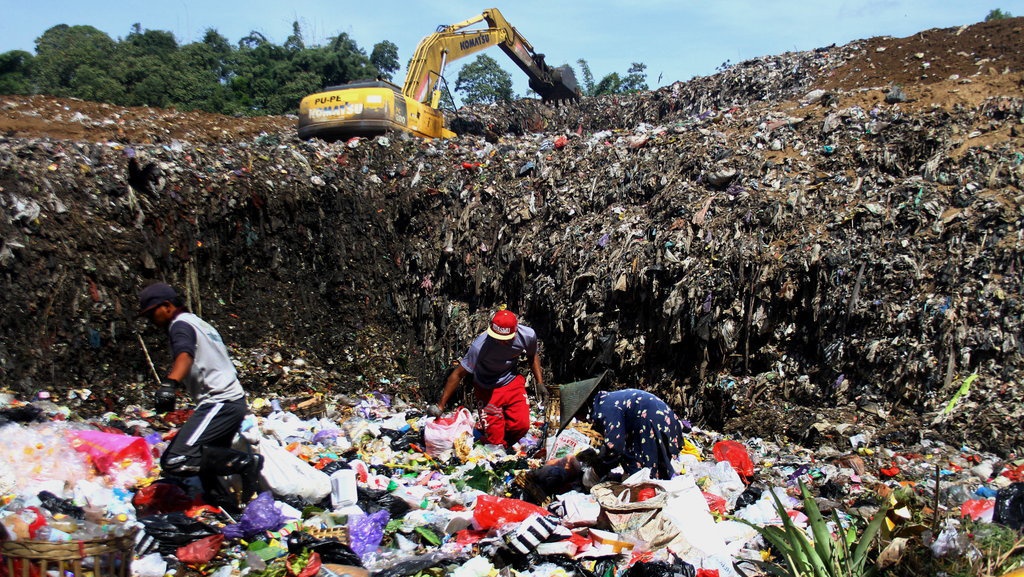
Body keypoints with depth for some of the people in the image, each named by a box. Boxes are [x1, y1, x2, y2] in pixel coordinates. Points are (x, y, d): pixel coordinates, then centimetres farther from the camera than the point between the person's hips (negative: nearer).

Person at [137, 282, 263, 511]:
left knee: (175, 461, -20)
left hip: (219, 402, -11)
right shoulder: (199, 323, 26)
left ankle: (246, 462, -15)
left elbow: (184, 354, -25)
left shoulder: (180, 324, -2)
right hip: (234, 400, 11)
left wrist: (170, 384, -43)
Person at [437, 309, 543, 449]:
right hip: (487, 389, -3)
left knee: (522, 425, -12)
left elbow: (533, 356, 4)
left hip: (513, 382, 3)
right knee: (495, 438, -7)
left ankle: (505, 448, 20)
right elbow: (458, 374, -26)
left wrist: (540, 383, 0)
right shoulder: (480, 346, -34)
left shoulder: (528, 335, -22)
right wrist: (440, 406, -24)